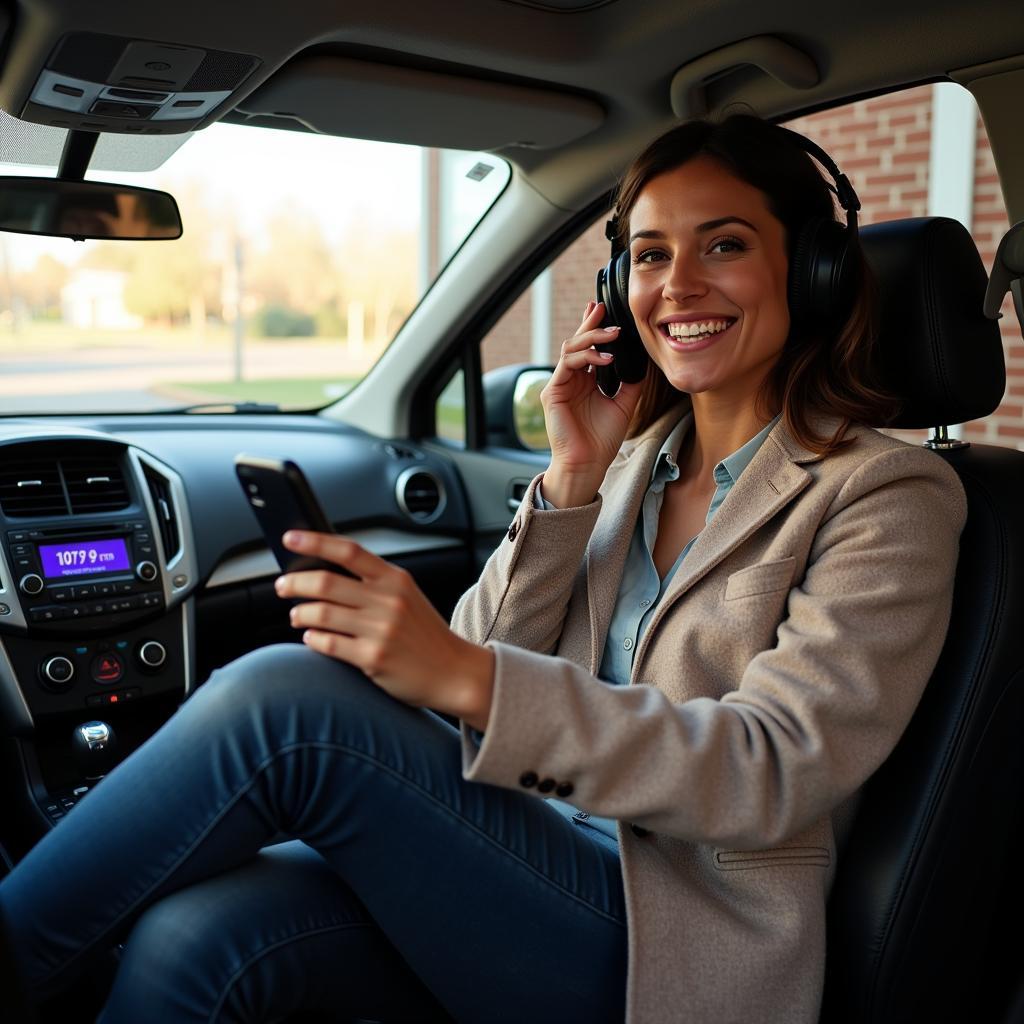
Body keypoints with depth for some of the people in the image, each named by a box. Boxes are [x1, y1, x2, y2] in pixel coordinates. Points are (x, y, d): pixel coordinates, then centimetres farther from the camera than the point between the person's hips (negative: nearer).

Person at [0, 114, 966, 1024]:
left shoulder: (891, 494, -4)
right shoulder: (637, 455, 13)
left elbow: (777, 772, -17)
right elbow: (487, 662, 7)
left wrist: (464, 677, -28)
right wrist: (574, 476, -7)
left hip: (680, 938, -5)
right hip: (533, 854, 5)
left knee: (283, 698, -24)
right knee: (194, 937, -23)